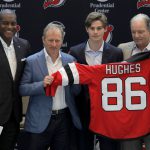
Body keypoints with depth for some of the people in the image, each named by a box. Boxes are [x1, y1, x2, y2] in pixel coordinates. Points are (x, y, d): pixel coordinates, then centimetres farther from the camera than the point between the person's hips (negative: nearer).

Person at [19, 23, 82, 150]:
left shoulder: (70, 60, 4)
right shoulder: (32, 61, -5)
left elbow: (77, 91, 7)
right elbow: (22, 89, -6)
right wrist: (42, 84, -21)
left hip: (65, 119, 3)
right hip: (40, 120, -3)